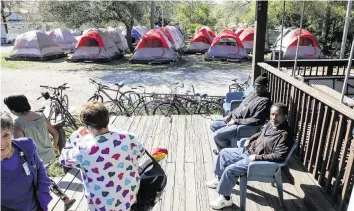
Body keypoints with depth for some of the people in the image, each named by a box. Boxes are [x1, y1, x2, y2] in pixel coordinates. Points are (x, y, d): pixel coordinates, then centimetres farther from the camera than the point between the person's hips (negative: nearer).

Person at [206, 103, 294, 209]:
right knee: (224, 153, 15)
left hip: (259, 161, -9)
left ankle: (226, 199, 0)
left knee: (230, 169, -21)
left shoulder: (285, 134, -24)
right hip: (249, 150, 10)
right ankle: (220, 179, 33)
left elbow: (279, 156, -30)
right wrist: (250, 139, 7)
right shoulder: (271, 123, 2)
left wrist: (257, 157, -27)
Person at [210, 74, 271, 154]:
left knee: (216, 135, -21)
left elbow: (256, 120, -24)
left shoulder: (265, 101, -18)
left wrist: (236, 121, -20)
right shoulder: (254, 93, 11)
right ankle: (224, 146, 22)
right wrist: (230, 115, 6)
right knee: (213, 125, 13)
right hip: (233, 120, 10)